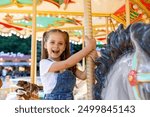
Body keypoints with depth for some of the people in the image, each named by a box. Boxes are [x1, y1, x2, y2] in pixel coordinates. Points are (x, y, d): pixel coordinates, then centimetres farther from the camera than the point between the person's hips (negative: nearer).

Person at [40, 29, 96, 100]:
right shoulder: (44, 63, -12)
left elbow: (82, 76, -9)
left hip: (70, 98, 5)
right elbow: (67, 64, -25)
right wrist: (89, 47, -24)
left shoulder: (70, 67, 6)